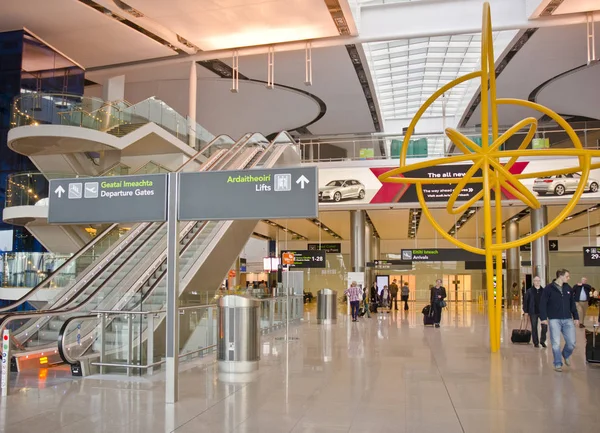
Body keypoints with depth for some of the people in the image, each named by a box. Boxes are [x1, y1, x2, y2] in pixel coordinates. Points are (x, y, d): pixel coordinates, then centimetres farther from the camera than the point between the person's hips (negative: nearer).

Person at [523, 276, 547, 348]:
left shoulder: (543, 291, 3)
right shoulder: (529, 291, -1)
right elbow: (525, 301, 0)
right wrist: (525, 311, -3)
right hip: (533, 312, -1)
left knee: (544, 326, -5)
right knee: (534, 328, 6)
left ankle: (542, 340, 16)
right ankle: (536, 343, 18)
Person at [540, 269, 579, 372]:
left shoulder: (568, 288, 9)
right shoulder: (549, 288, -6)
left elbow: (572, 304, 16)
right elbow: (542, 304, -7)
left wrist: (576, 317, 12)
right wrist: (543, 318, -13)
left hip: (567, 320, 4)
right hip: (554, 320, -4)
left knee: (571, 342, 2)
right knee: (556, 343, -1)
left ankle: (566, 355, 33)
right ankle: (558, 364, 15)